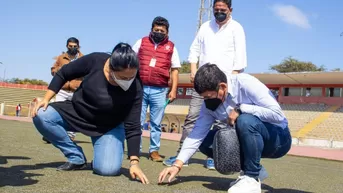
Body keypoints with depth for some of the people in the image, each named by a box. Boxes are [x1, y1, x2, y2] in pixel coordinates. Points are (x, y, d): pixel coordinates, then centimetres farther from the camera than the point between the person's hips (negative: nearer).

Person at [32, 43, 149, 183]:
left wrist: (134, 162, -29)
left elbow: (133, 127, -24)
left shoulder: (136, 88, -28)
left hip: (108, 127, -3)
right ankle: (76, 158, -7)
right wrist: (46, 99, -14)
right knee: (41, 115, -22)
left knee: (108, 169, -26)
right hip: (76, 112, 3)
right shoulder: (95, 61, -26)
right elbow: (63, 74, -9)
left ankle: (102, 156, 14)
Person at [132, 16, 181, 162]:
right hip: (140, 88, 0)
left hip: (159, 91, 0)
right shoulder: (141, 42, 8)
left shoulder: (171, 47, 7)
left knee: (156, 123, 6)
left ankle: (154, 150, 15)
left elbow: (175, 70, 7)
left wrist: (174, 90, -1)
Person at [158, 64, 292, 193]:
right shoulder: (209, 103, -7)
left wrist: (240, 109, -29)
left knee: (246, 120, -35)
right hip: (252, 139, 7)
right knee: (206, 142, -8)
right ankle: (254, 170, 2)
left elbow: (277, 114, -29)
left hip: (278, 138, -6)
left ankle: (252, 178, -18)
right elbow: (197, 134, -10)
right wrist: (177, 164, -19)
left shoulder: (245, 83, -25)